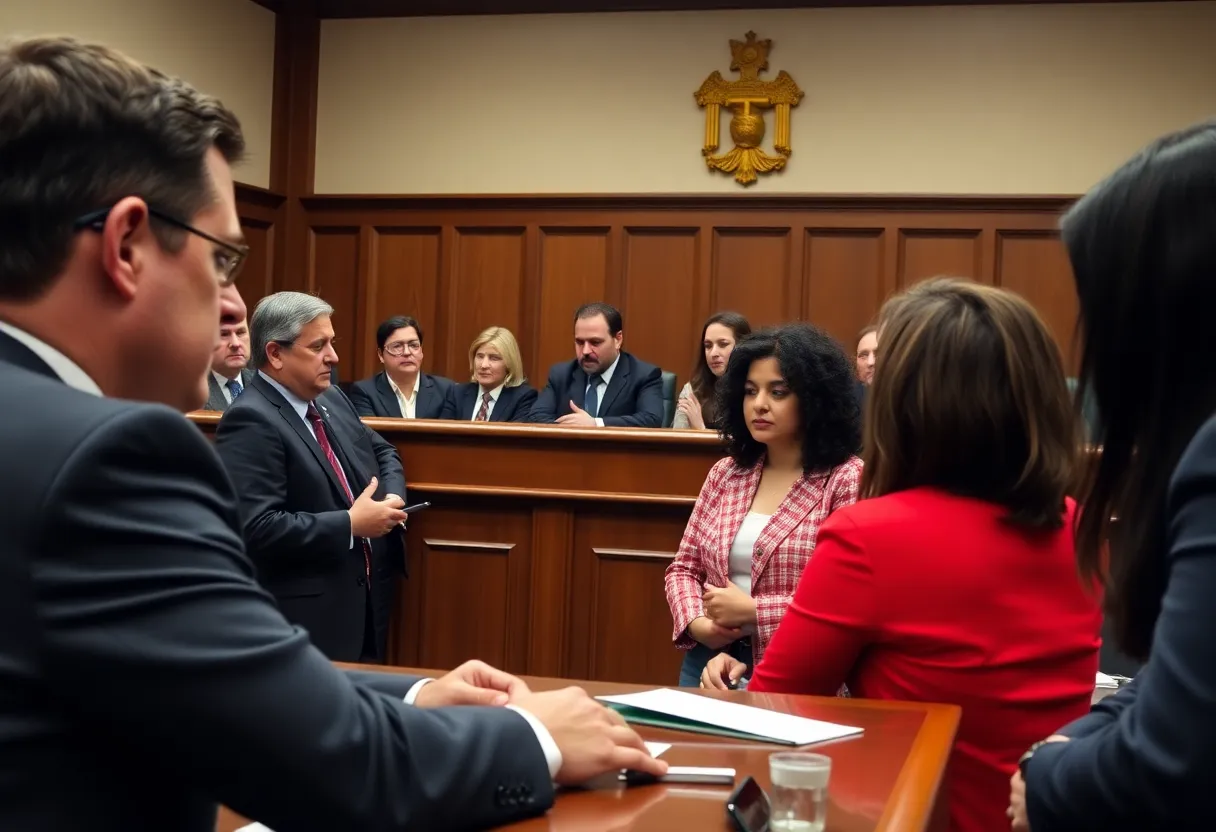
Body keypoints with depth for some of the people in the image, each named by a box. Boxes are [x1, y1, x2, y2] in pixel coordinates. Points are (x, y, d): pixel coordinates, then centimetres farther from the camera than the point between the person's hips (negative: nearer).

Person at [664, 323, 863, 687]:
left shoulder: (847, 480, -6)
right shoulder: (725, 474, 12)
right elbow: (684, 567, 14)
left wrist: (753, 611, -13)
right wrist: (697, 624, -5)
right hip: (711, 662, 4)